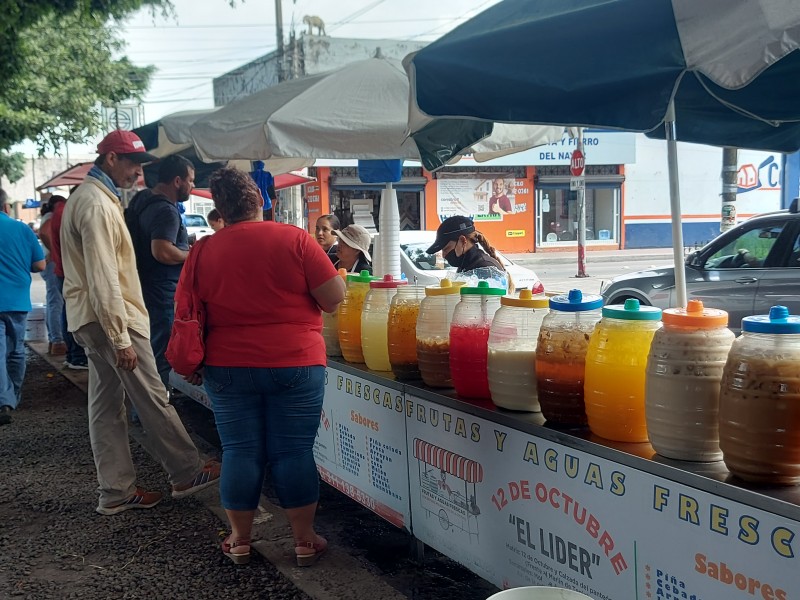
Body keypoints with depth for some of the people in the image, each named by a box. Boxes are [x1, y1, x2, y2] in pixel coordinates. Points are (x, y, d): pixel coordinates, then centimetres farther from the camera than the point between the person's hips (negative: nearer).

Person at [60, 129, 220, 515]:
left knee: (107, 407, 11)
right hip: (111, 318, -10)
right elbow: (104, 280, -22)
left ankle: (116, 492, 17)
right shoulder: (97, 205, -17)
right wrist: (121, 339, -22)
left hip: (91, 321, 10)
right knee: (153, 400, 0)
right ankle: (187, 473, 11)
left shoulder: (89, 196, 17)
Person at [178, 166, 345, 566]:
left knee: (240, 451, 11)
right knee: (294, 452, 6)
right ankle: (305, 541, 16)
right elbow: (333, 298, -8)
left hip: (228, 367, 2)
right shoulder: (294, 239, -8)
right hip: (295, 364, -1)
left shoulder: (203, 251, -1)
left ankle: (240, 541, 21)